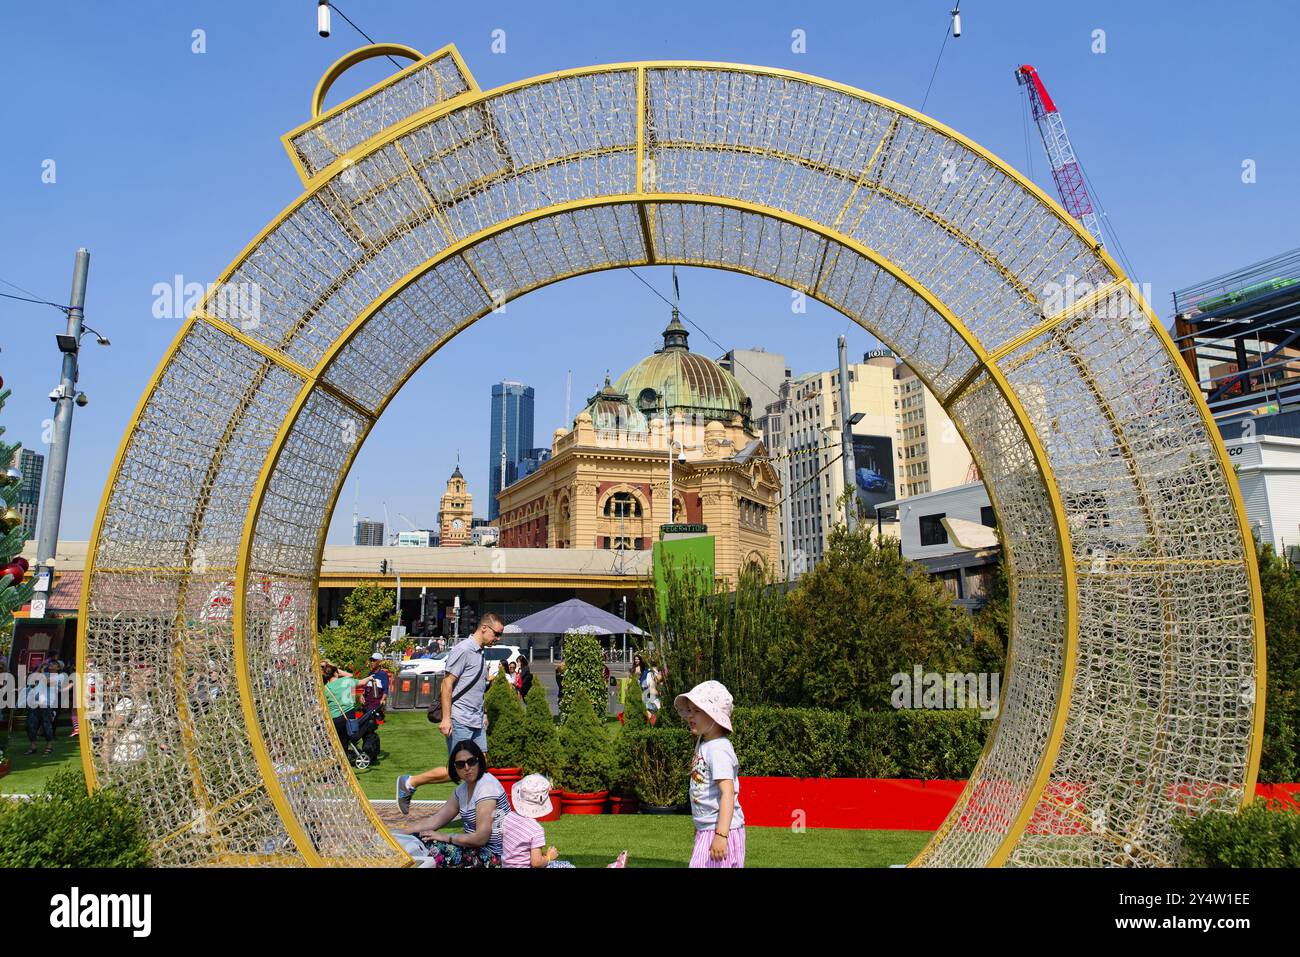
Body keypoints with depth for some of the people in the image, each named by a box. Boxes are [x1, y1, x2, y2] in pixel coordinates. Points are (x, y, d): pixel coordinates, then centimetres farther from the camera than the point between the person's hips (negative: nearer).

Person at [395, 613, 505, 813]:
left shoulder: (481, 653, 15)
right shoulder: (463, 650, -13)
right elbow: (447, 684, -16)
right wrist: (446, 718, -20)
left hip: (477, 722, 9)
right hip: (460, 721, -9)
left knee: (480, 765, 6)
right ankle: (409, 783, 7)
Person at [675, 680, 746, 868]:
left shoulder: (718, 749, -18)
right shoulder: (704, 746, 12)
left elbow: (728, 793, -24)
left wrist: (721, 835, -29)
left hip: (720, 831, -9)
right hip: (706, 830, 9)